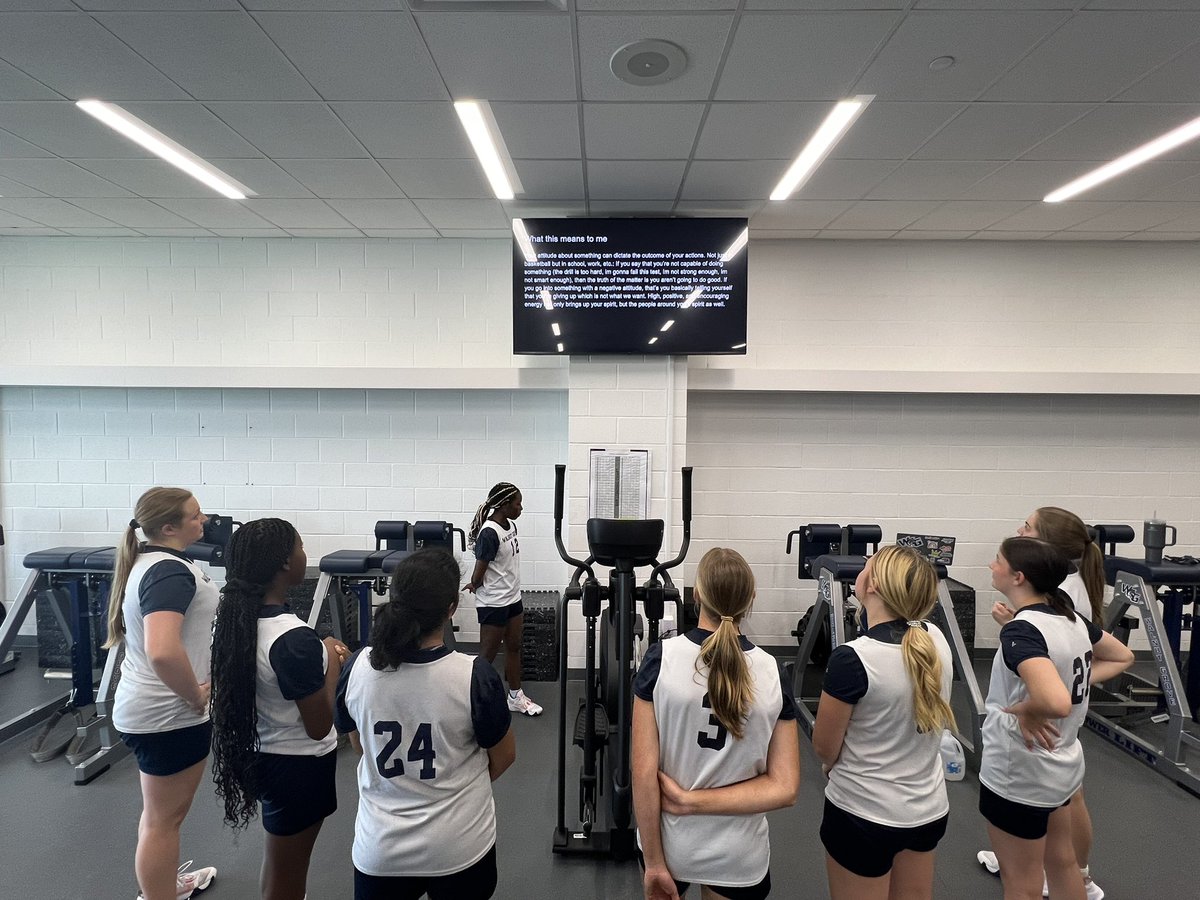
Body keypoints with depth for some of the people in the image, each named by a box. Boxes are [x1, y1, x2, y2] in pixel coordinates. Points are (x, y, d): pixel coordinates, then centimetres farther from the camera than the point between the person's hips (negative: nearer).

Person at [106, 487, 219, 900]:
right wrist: (196, 696, -25)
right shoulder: (170, 571, -26)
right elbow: (163, 652, -40)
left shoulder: (149, 561, 7)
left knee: (161, 811, 26)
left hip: (150, 708, 10)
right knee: (164, 818, 6)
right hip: (168, 715, -10)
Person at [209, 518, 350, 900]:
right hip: (298, 766, -8)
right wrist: (332, 663, -12)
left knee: (277, 862, 31)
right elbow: (318, 727, -22)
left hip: (259, 754, 8)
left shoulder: (235, 617, -8)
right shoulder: (295, 639, -32)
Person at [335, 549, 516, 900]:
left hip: (380, 849, 2)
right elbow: (504, 756, -7)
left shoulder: (356, 669, -16)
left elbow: (360, 744, 4)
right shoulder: (475, 675, -25)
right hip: (459, 848, -2)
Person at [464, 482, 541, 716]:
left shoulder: (510, 525, 4)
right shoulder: (489, 533, -23)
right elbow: (478, 573, -16)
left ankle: (516, 697, 31)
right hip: (493, 604, -8)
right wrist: (475, 585, 4)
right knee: (488, 654, 4)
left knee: (514, 647, 17)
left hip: (512, 599, 8)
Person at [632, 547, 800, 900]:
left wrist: (654, 862, -8)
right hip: (738, 856, 0)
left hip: (669, 844, 0)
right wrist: (692, 801, -14)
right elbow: (783, 788, -12)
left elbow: (644, 772, -17)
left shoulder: (661, 659, -19)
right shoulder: (773, 674, -13)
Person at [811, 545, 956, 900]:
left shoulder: (853, 659, -28)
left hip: (865, 814, -6)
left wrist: (834, 761, 7)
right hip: (930, 810, 6)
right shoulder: (937, 639, -9)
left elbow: (825, 748, -15)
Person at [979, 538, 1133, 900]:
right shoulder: (1071, 618, -2)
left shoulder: (1020, 630, -28)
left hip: (1019, 775, -8)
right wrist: (1077, 682, 5)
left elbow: (1056, 703, -41)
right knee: (1061, 862, 28)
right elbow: (1122, 657, 14)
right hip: (1061, 763, 8)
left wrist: (1025, 711, -22)